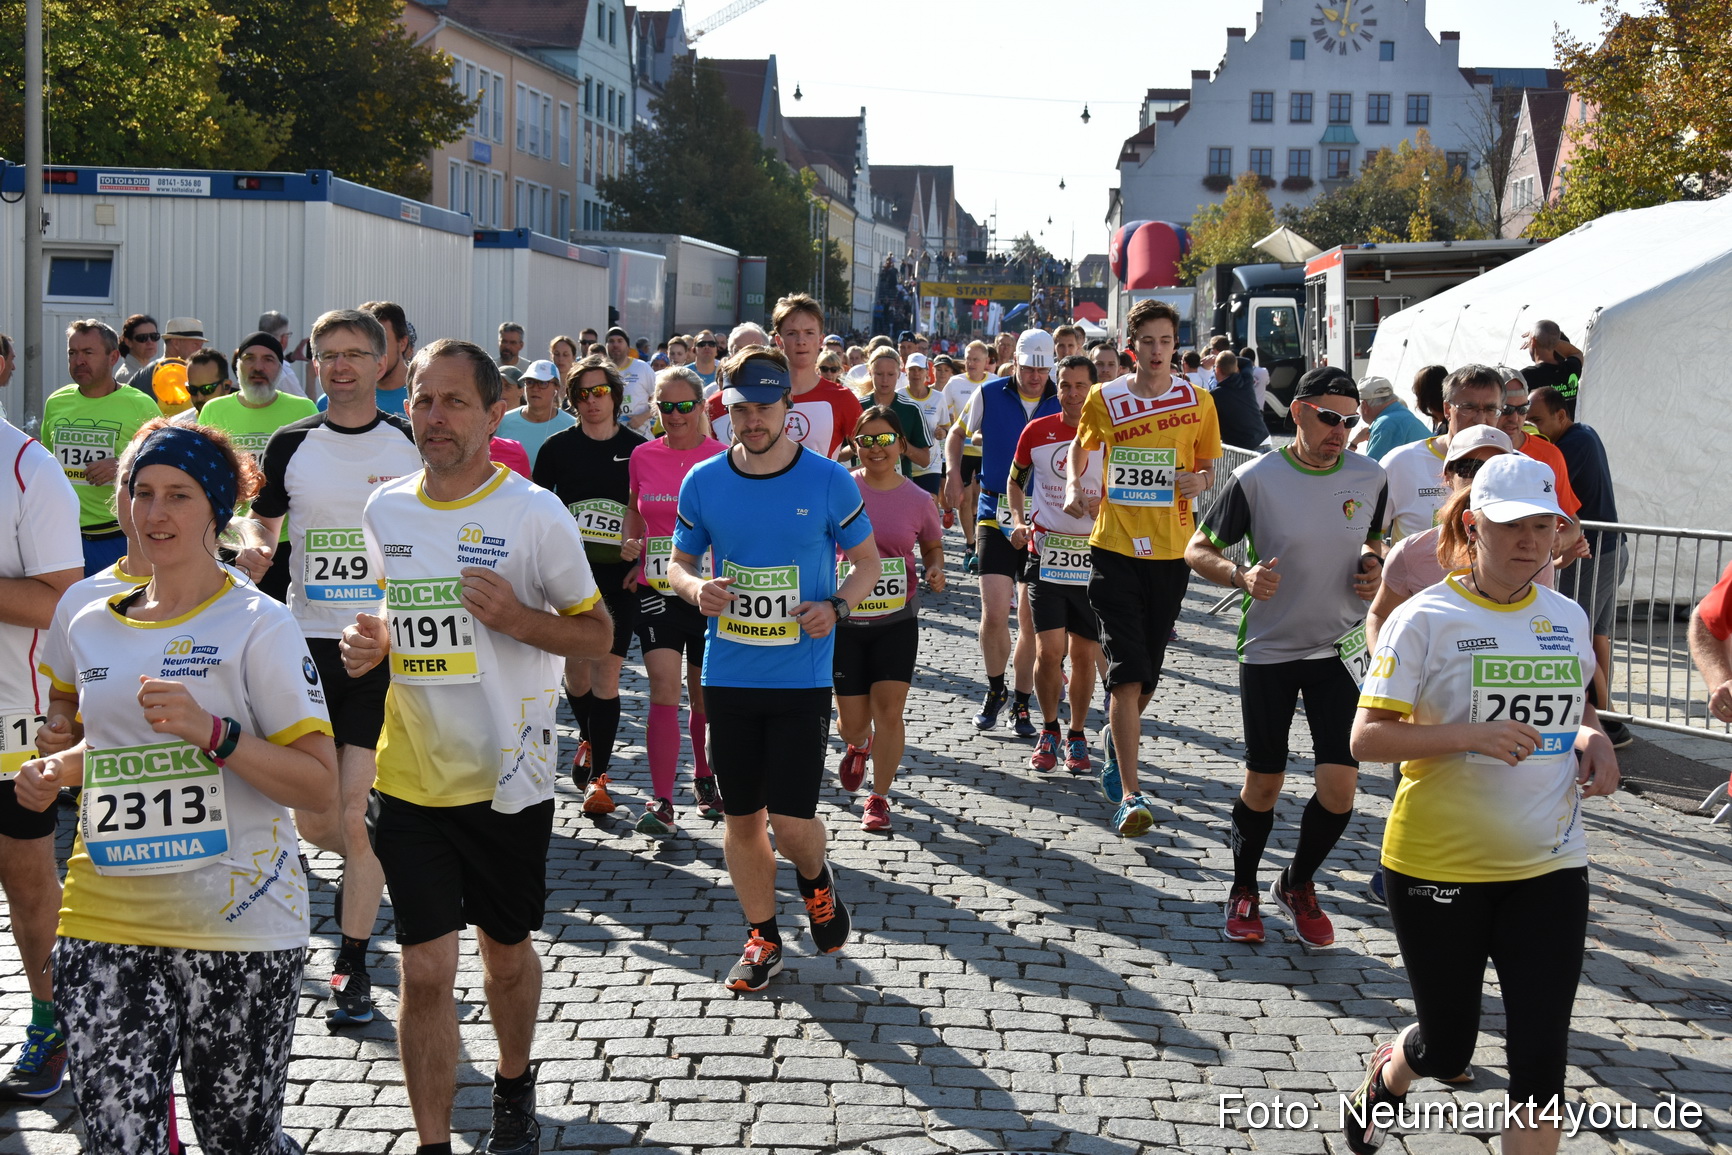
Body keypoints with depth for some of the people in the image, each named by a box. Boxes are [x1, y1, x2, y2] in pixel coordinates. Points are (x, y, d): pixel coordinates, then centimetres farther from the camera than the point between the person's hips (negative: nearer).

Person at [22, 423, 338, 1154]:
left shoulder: (258, 627, -5)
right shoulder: (88, 630, 11)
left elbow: (321, 787, -10)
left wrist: (213, 732, -21)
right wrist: (53, 773, 9)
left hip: (236, 926, -4)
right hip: (104, 930, 4)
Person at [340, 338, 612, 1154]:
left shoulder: (535, 514, -11)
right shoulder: (384, 511, 3)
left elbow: (597, 634, -4)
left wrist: (518, 618, -22)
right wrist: (371, 644, -4)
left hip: (507, 779, -2)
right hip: (409, 779, 2)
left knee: (507, 953, 17)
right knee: (426, 972, -1)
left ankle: (514, 1086, 43)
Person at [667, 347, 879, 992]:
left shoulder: (829, 481, -5)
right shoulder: (702, 482, 0)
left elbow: (868, 562, 6)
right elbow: (678, 561, 13)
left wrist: (837, 606, -13)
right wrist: (696, 588, -10)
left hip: (802, 675, -2)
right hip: (728, 674, 3)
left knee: (791, 822, -7)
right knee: (741, 818, 9)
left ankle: (815, 881, 28)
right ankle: (763, 940, 27)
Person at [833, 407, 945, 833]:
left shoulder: (919, 500, -1)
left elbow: (932, 545, 16)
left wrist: (935, 570, -5)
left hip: (897, 622, 0)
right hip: (845, 621, 0)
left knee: (888, 709, -7)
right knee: (852, 720, 5)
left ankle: (879, 798, 10)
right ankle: (857, 745, 43)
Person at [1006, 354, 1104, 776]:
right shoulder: (1037, 431, 3)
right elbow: (1015, 479, 18)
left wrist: (1106, 503, -14)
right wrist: (1019, 520, 2)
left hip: (1093, 555, 0)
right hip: (1047, 551, 0)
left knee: (1084, 654, 6)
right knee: (1048, 651, -8)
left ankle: (1077, 736, 22)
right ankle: (1048, 730, 14)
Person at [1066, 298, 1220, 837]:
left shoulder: (1198, 400, 2)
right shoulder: (1104, 399, 1)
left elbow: (1210, 464, 13)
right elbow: (1081, 447, 19)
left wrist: (1199, 480, -10)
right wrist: (1073, 489, -1)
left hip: (1171, 550, 2)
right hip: (1114, 546, -2)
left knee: (1146, 673, 11)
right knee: (1126, 672, -12)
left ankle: (1115, 755, 40)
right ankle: (1129, 796, -13)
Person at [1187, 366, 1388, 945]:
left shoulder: (1370, 477, -1)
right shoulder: (1256, 478, -12)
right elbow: (1198, 550, -4)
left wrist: (1374, 566, -4)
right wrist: (1240, 574, -23)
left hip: (1340, 650, 2)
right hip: (1268, 652, -2)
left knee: (1340, 786, -6)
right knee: (1263, 784, 6)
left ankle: (1297, 885, 21)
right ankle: (1243, 891, 31)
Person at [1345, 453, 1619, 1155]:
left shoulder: (1567, 617, 6)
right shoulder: (1426, 618, -9)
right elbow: (1366, 738, -14)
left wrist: (1591, 737, 1)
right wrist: (1472, 735, -27)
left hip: (1549, 867, 4)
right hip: (1438, 865, -3)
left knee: (1541, 1056, -4)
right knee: (1447, 1049, 12)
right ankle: (1389, 1074, 48)